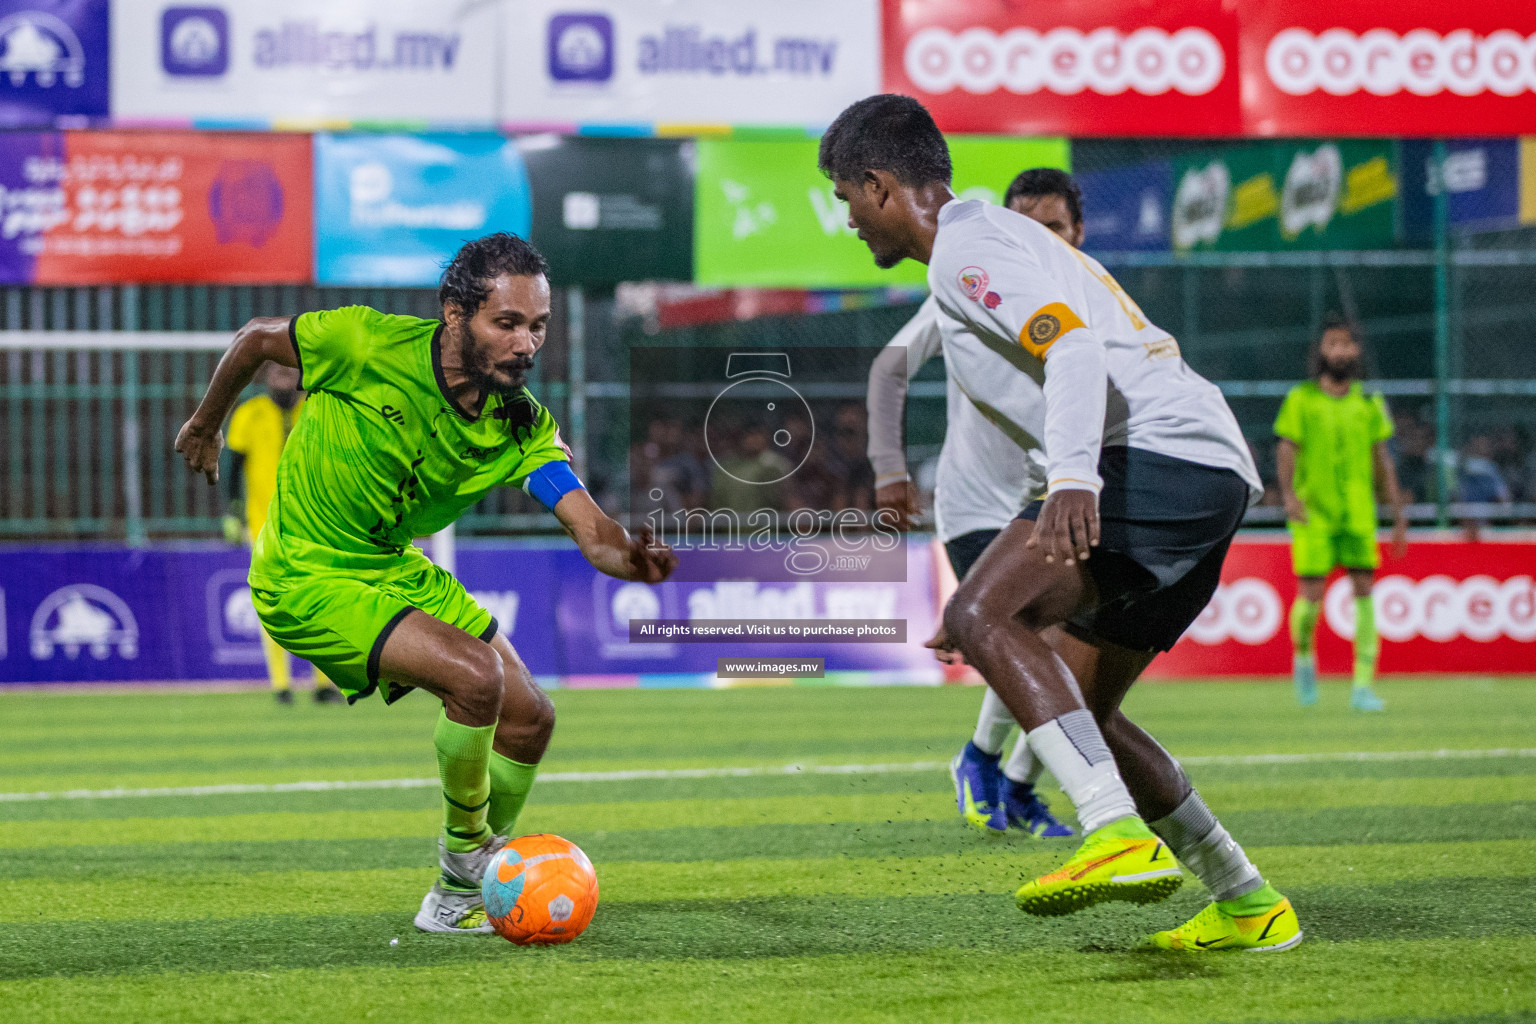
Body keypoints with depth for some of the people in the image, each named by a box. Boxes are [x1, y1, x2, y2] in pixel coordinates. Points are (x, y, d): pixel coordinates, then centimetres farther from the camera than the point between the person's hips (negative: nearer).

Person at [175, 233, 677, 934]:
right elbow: (257, 338, -5)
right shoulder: (369, 345, -23)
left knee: (529, 717, 3)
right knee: (474, 674, -25)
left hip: (395, 569, 7)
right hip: (308, 580, -6)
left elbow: (592, 532, -22)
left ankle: (459, 899, 24)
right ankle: (466, 854, -2)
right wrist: (206, 425, 10)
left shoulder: (522, 425, -11)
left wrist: (637, 558, -45)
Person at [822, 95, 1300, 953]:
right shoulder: (1000, 236, 28)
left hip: (1160, 455, -11)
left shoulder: (969, 248, -4)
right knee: (1079, 711, 16)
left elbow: (1076, 349, -20)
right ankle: (1250, 906, 20)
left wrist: (1073, 479, -36)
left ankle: (1124, 838, -36)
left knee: (981, 619, -24)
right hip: (1211, 472, 11)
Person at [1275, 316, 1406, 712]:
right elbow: (1286, 452, -5)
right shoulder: (1300, 400, 2)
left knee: (1364, 590, -7)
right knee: (1311, 594, -7)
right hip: (1312, 513, -2)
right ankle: (1303, 657, 24)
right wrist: (1289, 494, -24)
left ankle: (1363, 686, -6)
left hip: (1359, 512, 2)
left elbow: (1382, 461, 14)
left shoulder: (1369, 404, 10)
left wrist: (1398, 517, 10)